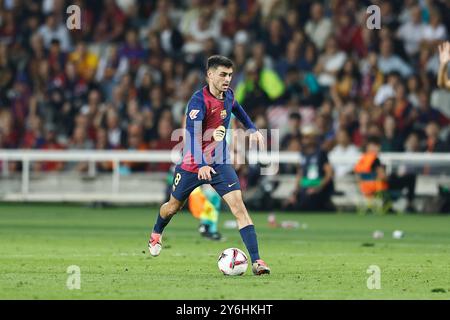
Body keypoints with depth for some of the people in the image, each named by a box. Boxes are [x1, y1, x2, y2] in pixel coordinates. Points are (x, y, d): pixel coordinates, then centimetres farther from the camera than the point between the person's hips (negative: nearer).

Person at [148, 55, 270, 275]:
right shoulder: (199, 101, -23)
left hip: (220, 163, 4)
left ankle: (256, 261, -22)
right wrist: (202, 164, -48)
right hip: (193, 164, -4)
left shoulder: (227, 95, -2)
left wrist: (252, 129, 25)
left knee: (238, 206, -16)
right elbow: (192, 134, -36)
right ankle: (156, 234, 53)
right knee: (173, 206, 18)